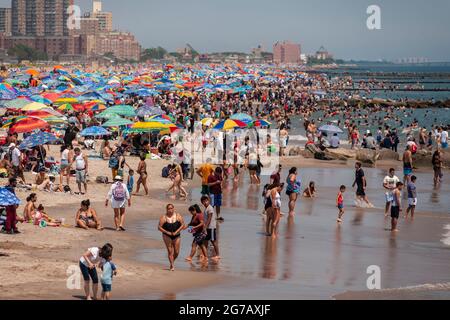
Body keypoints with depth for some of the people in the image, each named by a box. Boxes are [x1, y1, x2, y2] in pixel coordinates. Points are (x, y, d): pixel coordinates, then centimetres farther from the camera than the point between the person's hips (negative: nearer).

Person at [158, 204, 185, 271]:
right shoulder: (163, 217, -6)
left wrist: (176, 232, -16)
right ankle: (172, 266, -2)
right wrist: (167, 232, -18)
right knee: (170, 251, -7)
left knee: (176, 252, 1)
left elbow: (182, 225, -5)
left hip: (176, 236, 2)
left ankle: (172, 262, 28)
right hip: (167, 236, -2)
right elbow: (159, 227, -7)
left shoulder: (178, 216, -2)